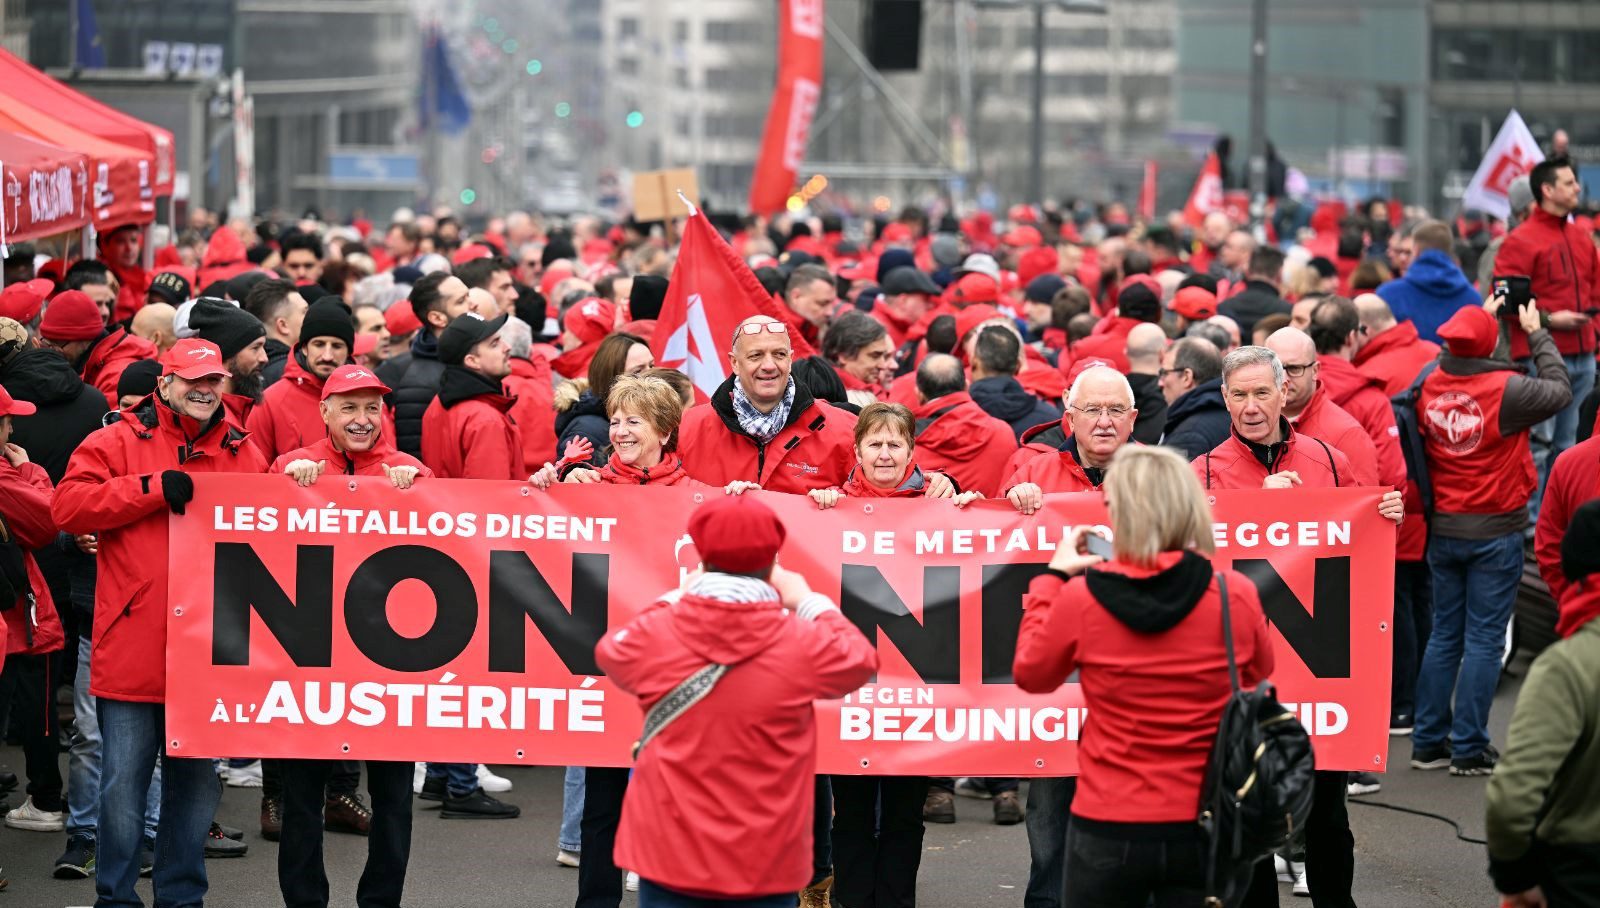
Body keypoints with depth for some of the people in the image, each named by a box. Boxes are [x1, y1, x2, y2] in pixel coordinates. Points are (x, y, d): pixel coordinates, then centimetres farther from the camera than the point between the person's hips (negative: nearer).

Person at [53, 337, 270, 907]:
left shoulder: (242, 452, 12)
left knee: (197, 781, 11)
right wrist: (154, 488, -15)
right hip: (133, 644, -3)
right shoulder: (118, 443, 1)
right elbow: (67, 506, -11)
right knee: (124, 783, 1)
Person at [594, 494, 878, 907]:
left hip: (670, 857, 1)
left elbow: (610, 652, 16)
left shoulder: (655, 634, -8)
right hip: (766, 867, -1)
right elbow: (862, 660, 11)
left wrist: (675, 600, 25)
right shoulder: (802, 644, -10)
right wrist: (809, 603, 23)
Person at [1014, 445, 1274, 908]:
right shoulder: (1235, 594, -8)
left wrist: (1052, 578, 15)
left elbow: (1030, 675, 7)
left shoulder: (1080, 598, -11)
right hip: (1203, 828, 1)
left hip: (1108, 829, -1)